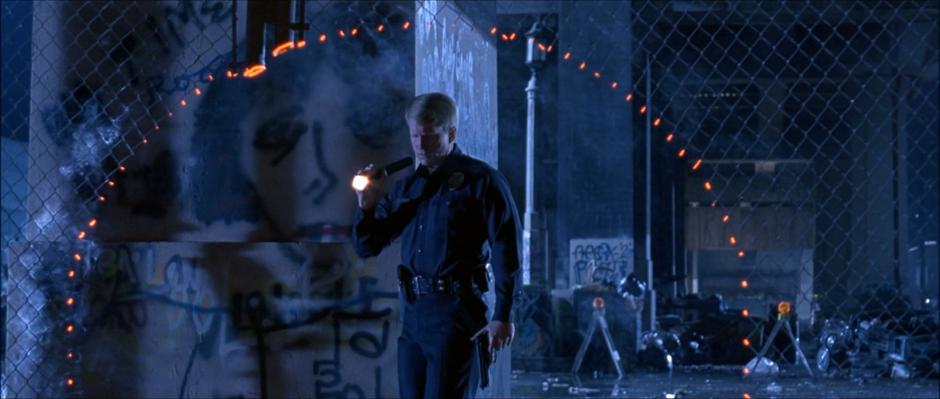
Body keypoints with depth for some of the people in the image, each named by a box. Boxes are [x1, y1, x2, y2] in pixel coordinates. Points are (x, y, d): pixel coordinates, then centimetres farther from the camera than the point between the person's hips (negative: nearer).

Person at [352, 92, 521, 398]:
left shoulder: (480, 180, -3)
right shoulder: (406, 187, 16)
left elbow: (506, 250, -10)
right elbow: (366, 247, 17)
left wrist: (503, 316, -16)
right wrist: (366, 206, -2)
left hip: (456, 312, -7)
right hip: (413, 313, 7)